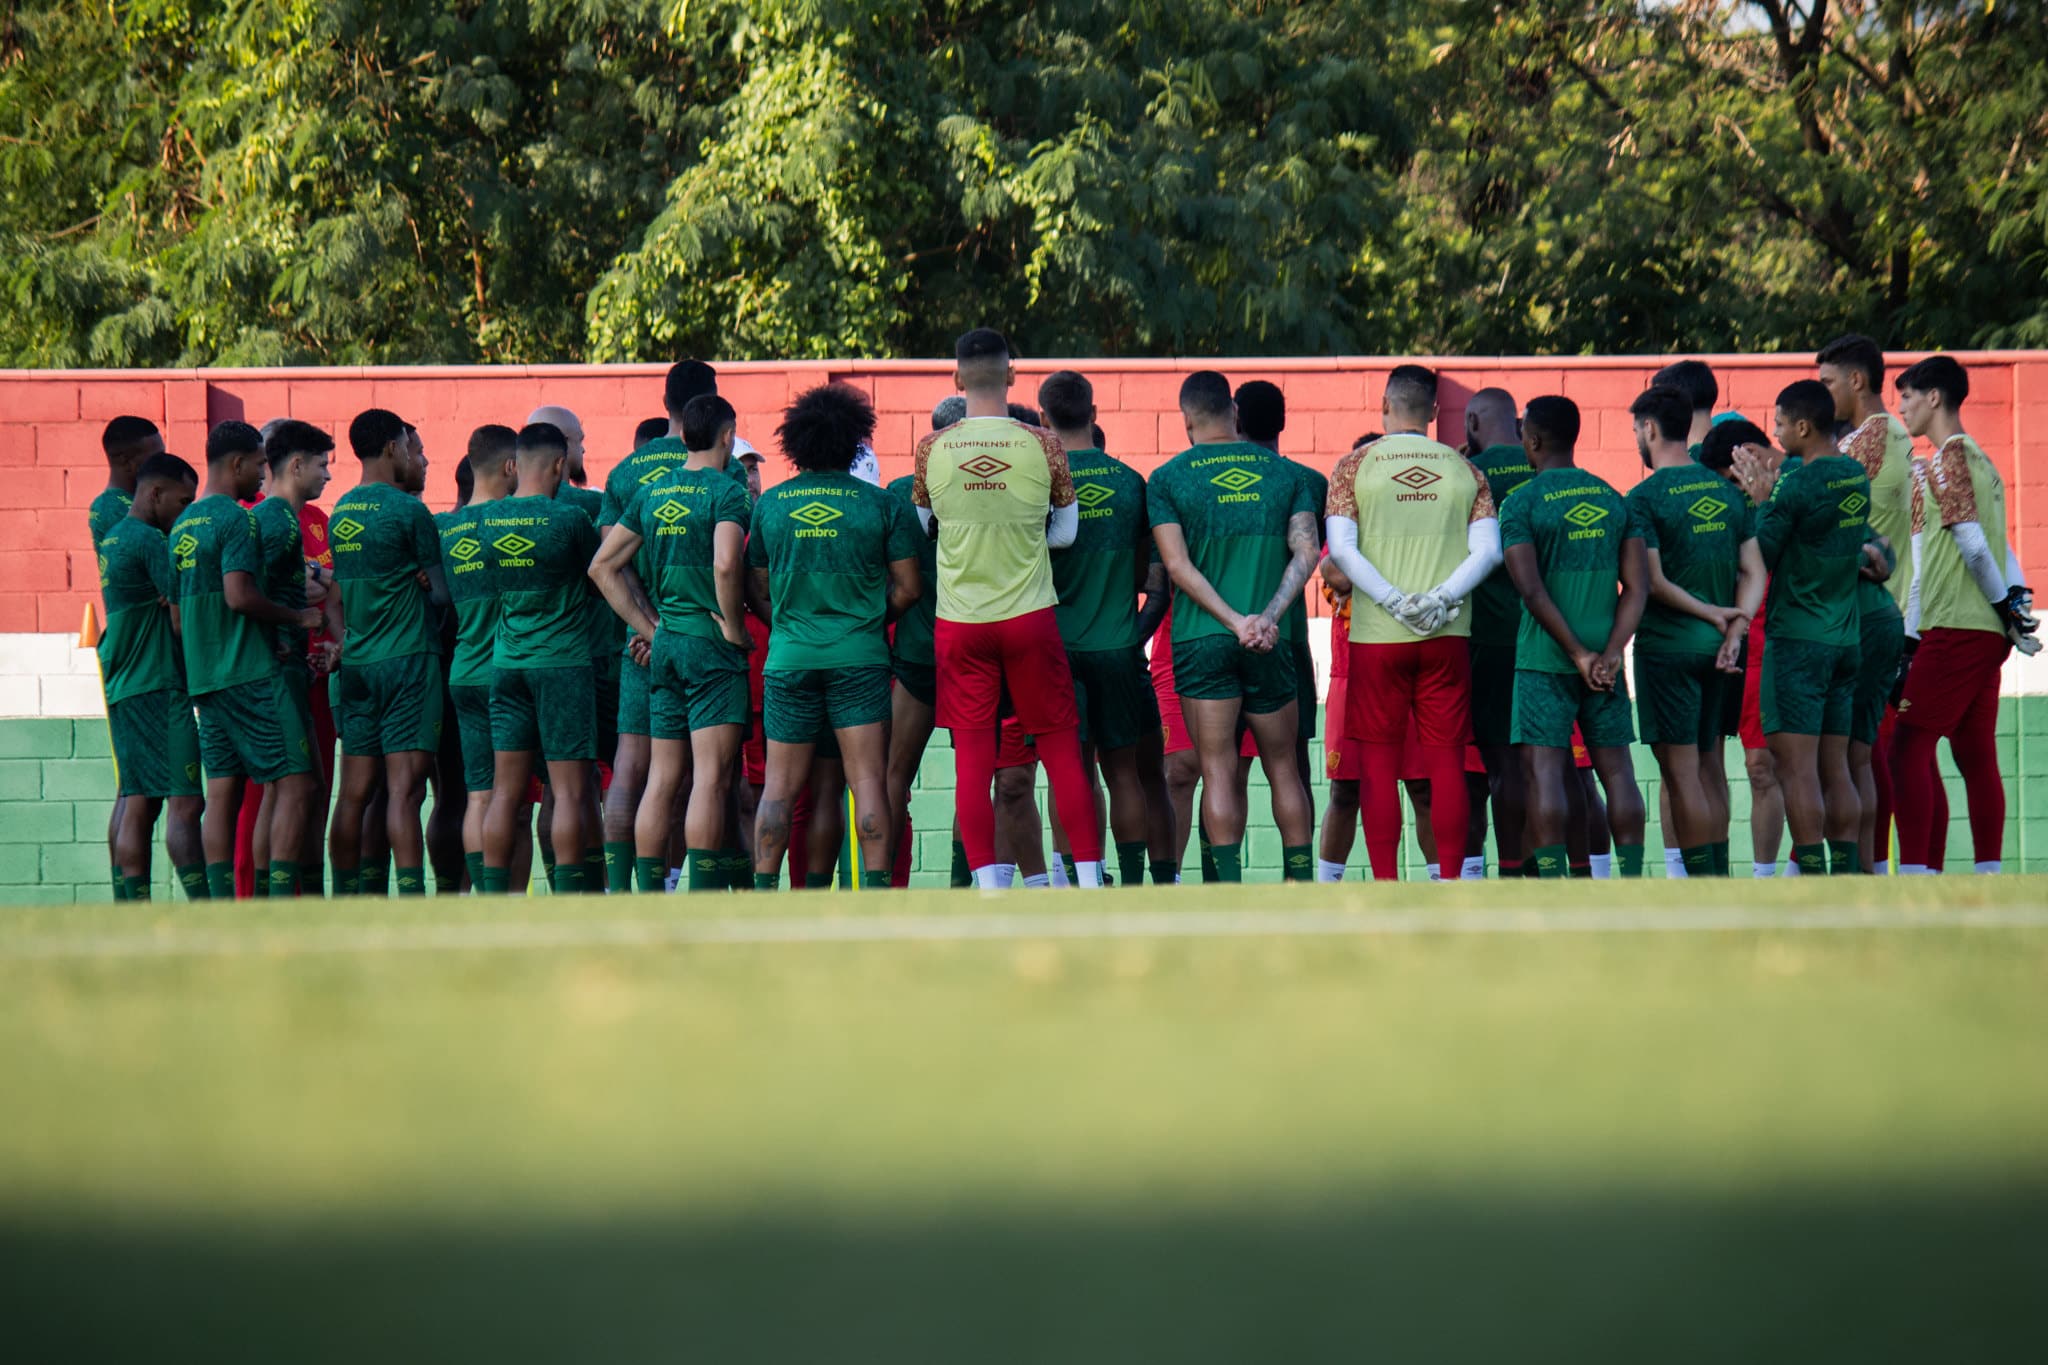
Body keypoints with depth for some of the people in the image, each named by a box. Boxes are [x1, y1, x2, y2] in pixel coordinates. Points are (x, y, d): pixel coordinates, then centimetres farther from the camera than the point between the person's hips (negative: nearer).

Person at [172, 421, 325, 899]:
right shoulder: (236, 519, -10)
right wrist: (297, 617, -8)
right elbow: (239, 595, -19)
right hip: (252, 675, -9)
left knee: (222, 792, 6)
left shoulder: (182, 523, 17)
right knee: (295, 783, -7)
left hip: (203, 676, 9)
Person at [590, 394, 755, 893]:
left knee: (662, 780, 9)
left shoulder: (652, 493, 12)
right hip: (710, 645, -7)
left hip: (664, 644, 7)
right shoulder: (726, 492, -9)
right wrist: (734, 628, -11)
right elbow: (726, 564, -25)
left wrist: (651, 627, 14)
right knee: (710, 778, -8)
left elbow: (604, 566, 14)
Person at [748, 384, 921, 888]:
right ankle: (877, 889, -7)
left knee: (780, 785, 6)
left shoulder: (770, 503, 6)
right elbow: (908, 588, 2)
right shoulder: (880, 504, -1)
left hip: (789, 658, 2)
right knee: (868, 779, -2)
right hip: (860, 657, -2)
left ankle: (762, 891, 4)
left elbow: (756, 591, 11)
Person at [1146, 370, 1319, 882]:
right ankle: (1302, 887, 12)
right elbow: (1306, 552, -1)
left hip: (1201, 638, -2)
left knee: (1218, 770, -2)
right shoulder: (1286, 473, 9)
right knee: (1282, 767, 11)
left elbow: (1177, 565, -6)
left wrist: (1234, 621, -9)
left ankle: (1230, 891, -10)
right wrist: (1269, 617, -9)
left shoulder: (1167, 479, 2)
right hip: (1271, 643, 2)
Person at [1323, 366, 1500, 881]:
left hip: (1376, 638, -1)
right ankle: (1449, 886, 2)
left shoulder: (1354, 466, 1)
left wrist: (1394, 602, -10)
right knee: (1447, 761, 4)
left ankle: (1386, 891, -1)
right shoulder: (1463, 469, 6)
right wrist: (1441, 597, -8)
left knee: (1379, 763, 3)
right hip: (1448, 635, 1)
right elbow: (1488, 550, -2)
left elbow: (1341, 549, -8)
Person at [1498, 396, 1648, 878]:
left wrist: (1577, 653, -10)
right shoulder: (1614, 499, 11)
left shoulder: (1520, 504, -5)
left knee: (1543, 771, -6)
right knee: (1616, 769, 7)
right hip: (1605, 655, 5)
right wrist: (1610, 653, -3)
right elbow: (1637, 586, 3)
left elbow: (1530, 589, -14)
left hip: (1544, 658, -5)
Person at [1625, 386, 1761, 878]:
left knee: (1681, 773, -4)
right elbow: (1754, 571, 6)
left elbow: (1653, 582, -15)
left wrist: (1710, 614, -6)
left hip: (1668, 645, -6)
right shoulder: (1726, 490, 10)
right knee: (1706, 771, 14)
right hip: (1716, 650, 6)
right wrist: (1734, 627, -2)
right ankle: (1720, 881, 13)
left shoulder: (1644, 497, -10)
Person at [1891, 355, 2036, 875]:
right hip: (1987, 633, 9)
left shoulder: (1946, 459, -8)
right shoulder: (1980, 459, 20)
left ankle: (1913, 874, -17)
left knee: (1908, 750, -10)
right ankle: (1989, 876, 7)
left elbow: (1972, 545, -14)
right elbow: (1998, 545, 16)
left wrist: (2006, 607, -6)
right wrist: (2015, 603, 6)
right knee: (1976, 756, 8)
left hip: (1954, 629, -9)